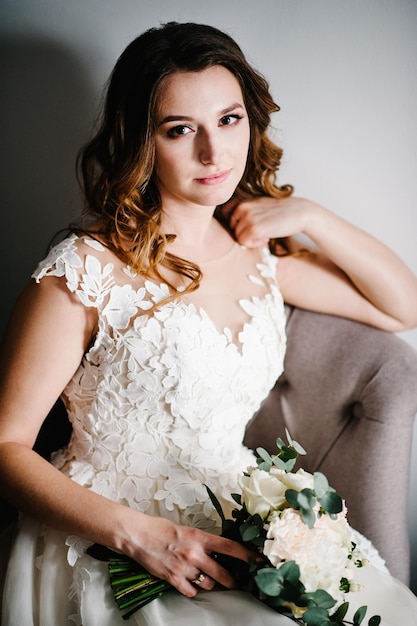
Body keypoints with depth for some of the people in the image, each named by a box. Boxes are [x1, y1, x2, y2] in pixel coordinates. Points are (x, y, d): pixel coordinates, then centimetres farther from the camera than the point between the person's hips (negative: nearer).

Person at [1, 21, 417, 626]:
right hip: (109, 551, -5)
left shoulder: (261, 253, 5)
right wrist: (140, 533, -21)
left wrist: (310, 217, 0)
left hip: (235, 532, 6)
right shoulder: (88, 271, -13)